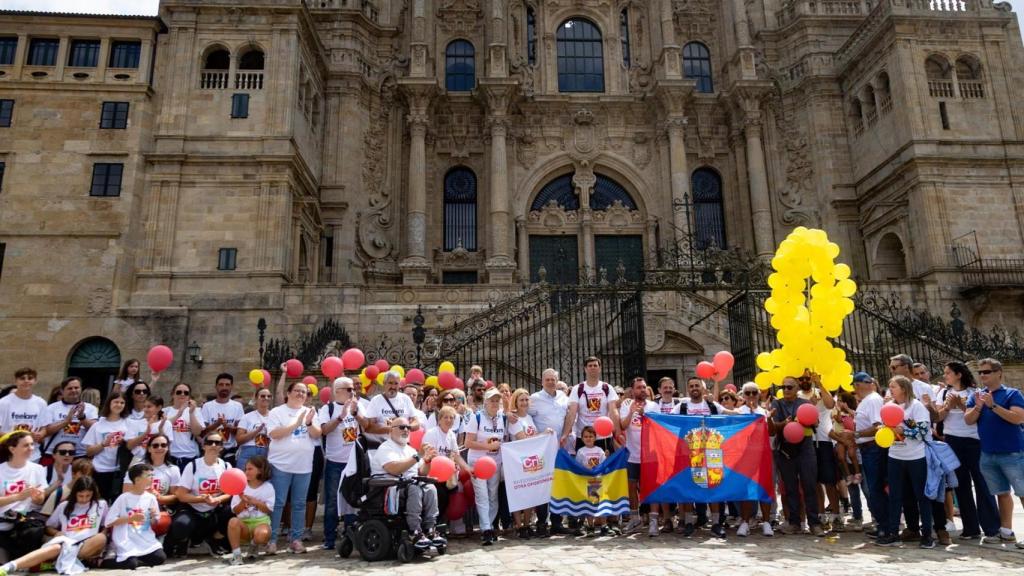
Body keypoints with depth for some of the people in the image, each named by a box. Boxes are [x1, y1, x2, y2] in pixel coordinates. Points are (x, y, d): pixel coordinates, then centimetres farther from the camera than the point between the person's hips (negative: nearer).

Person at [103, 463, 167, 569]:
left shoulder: (151, 498, 4)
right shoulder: (124, 498, -8)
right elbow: (108, 522, -9)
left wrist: (154, 518, -9)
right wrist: (131, 518, -16)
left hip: (146, 540, 4)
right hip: (127, 542, -4)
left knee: (160, 558, -17)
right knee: (131, 564, -25)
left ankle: (137, 558, 6)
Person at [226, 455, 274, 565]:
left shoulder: (268, 487, 2)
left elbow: (269, 510, -3)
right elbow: (235, 511, 3)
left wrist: (254, 501, -13)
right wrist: (243, 501, -16)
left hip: (261, 521, -2)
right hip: (244, 522, 2)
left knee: (262, 534, -38)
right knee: (233, 521, -34)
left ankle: (255, 545, 2)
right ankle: (236, 555, -24)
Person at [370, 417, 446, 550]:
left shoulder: (410, 449, 19)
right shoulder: (386, 448, -5)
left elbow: (421, 473, 15)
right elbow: (394, 469, -23)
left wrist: (427, 460, -6)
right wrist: (417, 457, -23)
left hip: (411, 484, 7)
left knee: (430, 488, -21)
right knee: (415, 489, -34)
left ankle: (430, 530, -23)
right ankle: (415, 533, -33)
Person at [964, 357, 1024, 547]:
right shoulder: (976, 396, 9)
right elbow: (968, 420, 0)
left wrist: (993, 405, -23)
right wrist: (978, 407, -17)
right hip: (988, 454, 5)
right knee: (1001, 493, 14)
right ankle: (1006, 532, 21)